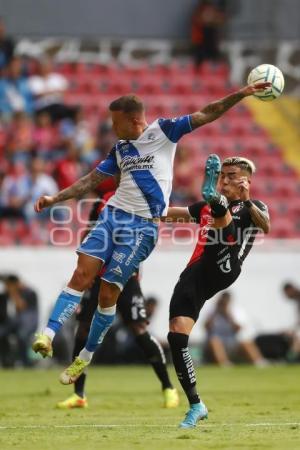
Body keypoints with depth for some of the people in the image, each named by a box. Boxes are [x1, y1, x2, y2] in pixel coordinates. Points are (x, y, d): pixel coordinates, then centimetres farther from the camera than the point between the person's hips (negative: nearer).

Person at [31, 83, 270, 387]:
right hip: (112, 214, 5)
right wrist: (55, 198, 13)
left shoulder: (162, 131, 0)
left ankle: (85, 358, 9)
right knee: (82, 274, -13)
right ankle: (47, 335, -21)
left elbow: (206, 115, -3)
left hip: (141, 227, -5)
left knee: (108, 293, -4)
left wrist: (243, 93, -9)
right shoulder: (120, 149, 15)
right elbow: (92, 180, 20)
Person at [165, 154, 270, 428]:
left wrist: (247, 201, -25)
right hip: (195, 275, 5)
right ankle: (196, 406, 1)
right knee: (177, 337, -8)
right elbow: (173, 213, 42)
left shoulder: (252, 207, 13)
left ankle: (211, 194, -64)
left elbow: (265, 226, -10)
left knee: (220, 210, -25)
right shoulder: (205, 207, 29)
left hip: (224, 269, -5)